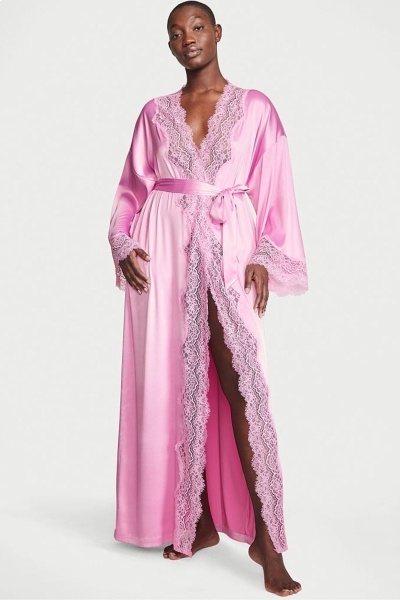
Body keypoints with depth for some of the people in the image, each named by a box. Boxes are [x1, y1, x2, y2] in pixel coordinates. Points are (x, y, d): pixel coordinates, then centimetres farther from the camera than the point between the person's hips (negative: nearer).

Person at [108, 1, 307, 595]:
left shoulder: (254, 107, 11)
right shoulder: (155, 113, 16)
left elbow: (273, 189, 6)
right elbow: (133, 187, 13)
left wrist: (264, 257, -7)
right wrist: (124, 244, -4)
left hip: (228, 250, -2)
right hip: (164, 251, 3)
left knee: (240, 386, -12)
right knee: (174, 383, 1)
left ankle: (264, 536, -6)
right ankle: (200, 521, 13)